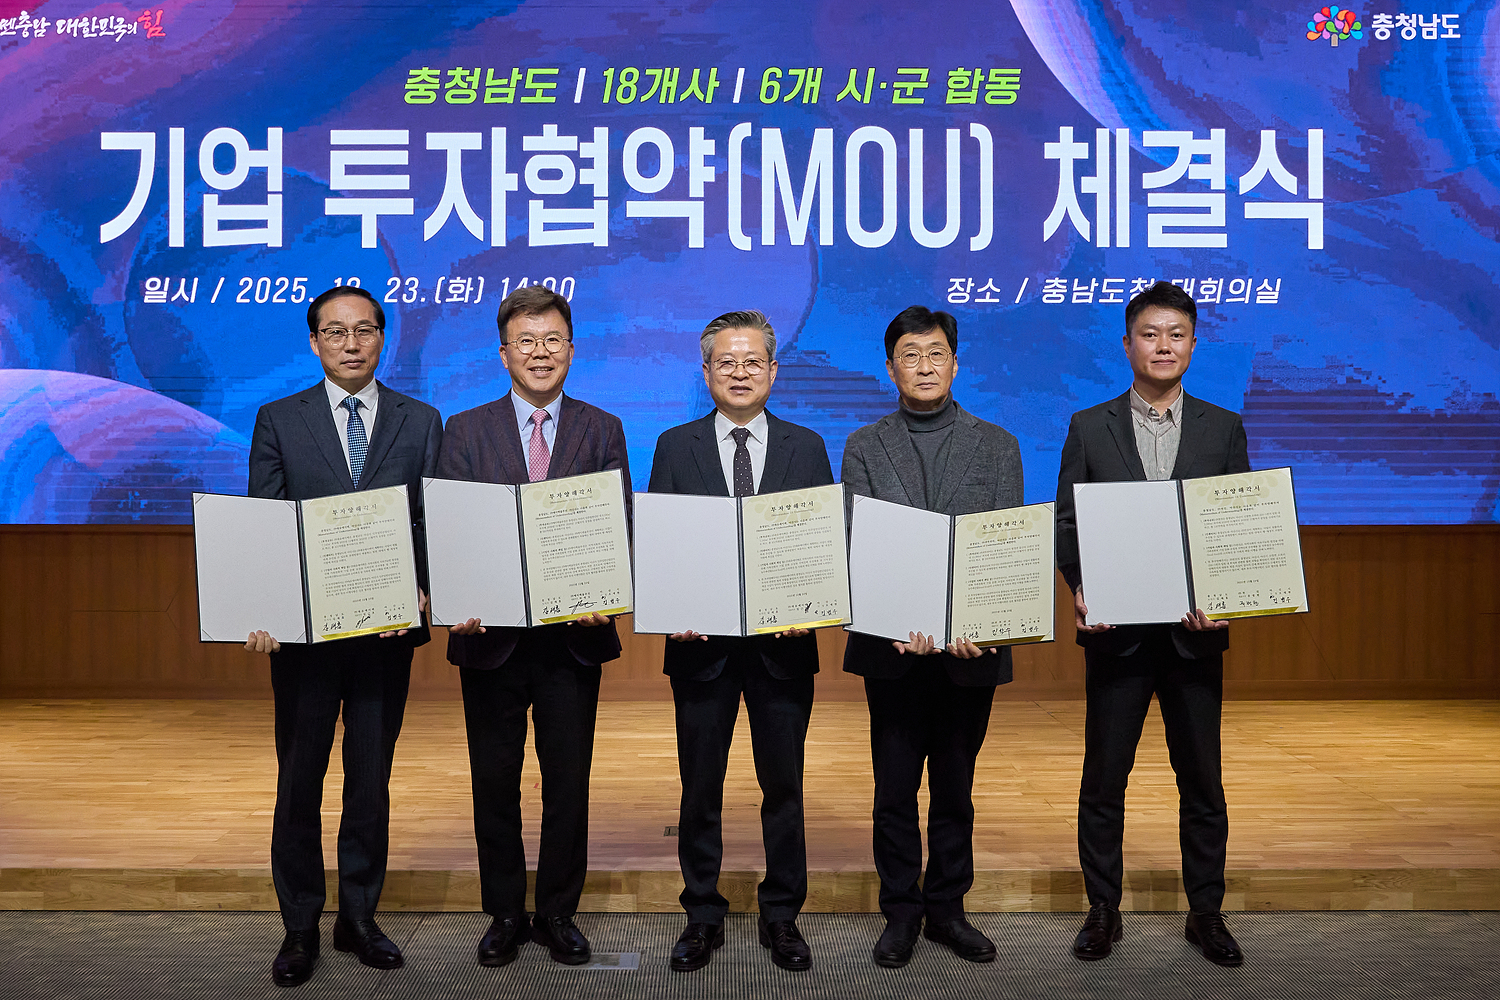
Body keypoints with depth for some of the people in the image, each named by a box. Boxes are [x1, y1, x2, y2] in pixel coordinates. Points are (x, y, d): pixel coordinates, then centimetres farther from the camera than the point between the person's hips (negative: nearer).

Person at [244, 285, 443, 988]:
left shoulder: (421, 423, 6)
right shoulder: (279, 421, 5)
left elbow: (434, 521, 2)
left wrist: (418, 592, -14)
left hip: (387, 626, 1)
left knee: (372, 778, 9)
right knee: (299, 779, 7)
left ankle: (359, 916, 23)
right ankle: (300, 927, 19)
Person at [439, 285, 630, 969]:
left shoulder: (602, 431, 6)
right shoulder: (466, 432, 5)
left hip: (574, 637, 0)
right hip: (491, 636, 0)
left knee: (569, 783, 7)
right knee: (494, 783, 9)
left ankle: (558, 913, 23)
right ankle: (505, 915, 24)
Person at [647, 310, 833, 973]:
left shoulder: (806, 448, 6)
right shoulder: (675, 447, 5)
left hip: (783, 643, 1)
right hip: (702, 642, 0)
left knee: (784, 786, 8)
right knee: (700, 788, 8)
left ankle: (781, 916, 22)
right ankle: (702, 915, 22)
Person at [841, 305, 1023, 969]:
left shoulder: (997, 446, 6)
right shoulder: (863, 448, 5)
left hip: (971, 645, 1)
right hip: (892, 647, 0)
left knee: (955, 788, 10)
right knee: (895, 788, 6)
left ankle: (947, 908, 24)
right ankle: (901, 913, 19)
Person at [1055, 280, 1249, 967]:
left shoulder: (1223, 428, 7)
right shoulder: (1089, 428, 4)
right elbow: (1066, 520, 2)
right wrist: (1080, 587, -15)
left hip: (1195, 631, 1)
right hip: (1117, 629, -1)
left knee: (1202, 781, 9)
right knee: (1103, 781, 6)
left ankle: (1206, 914, 23)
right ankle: (1103, 911, 20)